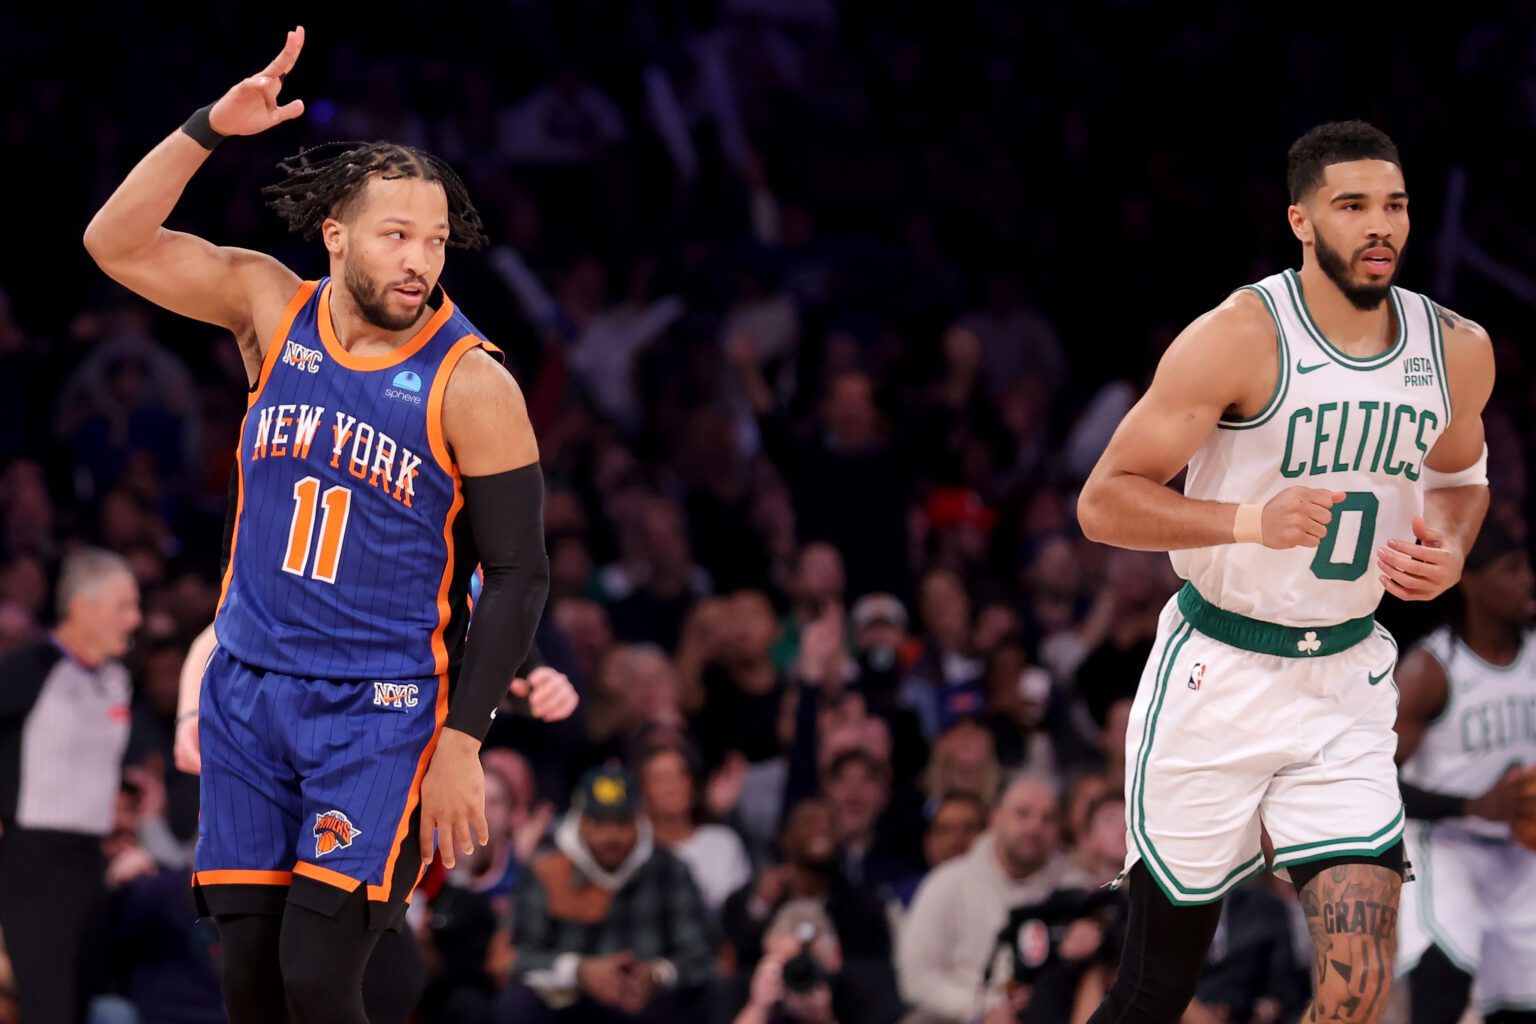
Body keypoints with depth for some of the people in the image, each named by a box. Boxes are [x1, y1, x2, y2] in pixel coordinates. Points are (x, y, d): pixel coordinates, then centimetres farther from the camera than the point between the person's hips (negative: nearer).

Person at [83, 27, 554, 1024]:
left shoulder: (471, 384, -11)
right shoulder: (272, 308, 1)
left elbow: (519, 575, -8)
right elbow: (117, 242, -3)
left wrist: (463, 740, -12)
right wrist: (209, 128, -16)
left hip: (381, 713, -4)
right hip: (250, 686, 5)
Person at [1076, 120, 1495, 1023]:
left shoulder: (1458, 352, 1)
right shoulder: (1239, 338, -15)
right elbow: (1104, 503, -14)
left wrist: (1451, 549, -1)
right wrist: (1251, 520, -30)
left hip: (1346, 682, 4)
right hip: (1217, 674, -4)